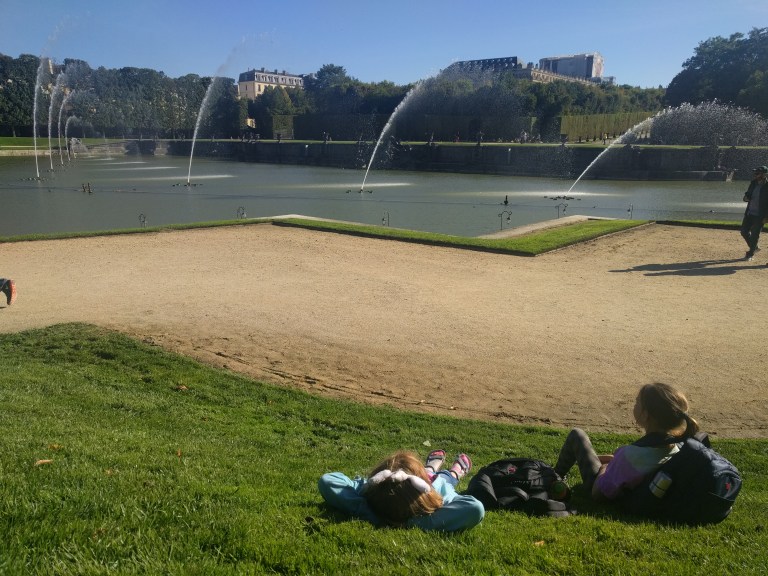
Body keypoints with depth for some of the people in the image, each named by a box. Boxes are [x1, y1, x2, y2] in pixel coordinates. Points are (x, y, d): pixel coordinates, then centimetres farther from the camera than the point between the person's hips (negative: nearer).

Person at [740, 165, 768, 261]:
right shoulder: (754, 183, 6)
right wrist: (746, 197, -7)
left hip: (760, 215, -7)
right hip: (749, 213, 7)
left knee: (754, 235, -1)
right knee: (744, 232, 13)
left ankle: (750, 254, 12)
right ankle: (754, 247, 34)